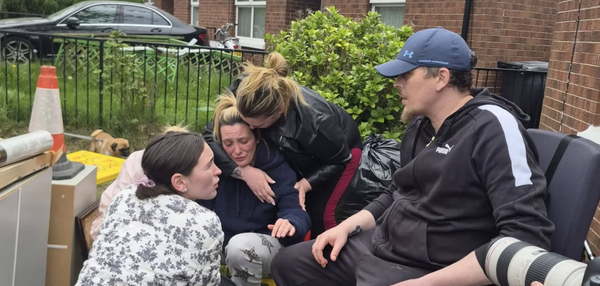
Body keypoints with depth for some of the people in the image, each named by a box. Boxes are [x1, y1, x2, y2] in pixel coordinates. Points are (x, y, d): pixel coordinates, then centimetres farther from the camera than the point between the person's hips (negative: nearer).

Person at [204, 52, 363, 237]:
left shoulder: (315, 120, -43)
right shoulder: (241, 92, -35)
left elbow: (340, 160, -23)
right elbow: (209, 137, -31)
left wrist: (307, 183, -33)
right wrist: (243, 170, -43)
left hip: (341, 149, -4)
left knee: (318, 213, -10)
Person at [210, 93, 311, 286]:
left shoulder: (277, 167, -17)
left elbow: (294, 209, -27)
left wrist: (291, 222, -50)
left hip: (271, 245, -4)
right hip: (224, 242, 4)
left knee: (241, 245, -36)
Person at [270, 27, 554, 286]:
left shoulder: (492, 126, -18)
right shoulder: (420, 125, 7)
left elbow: (528, 236, -25)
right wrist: (347, 226, 6)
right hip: (378, 245, 8)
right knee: (287, 263, 11)